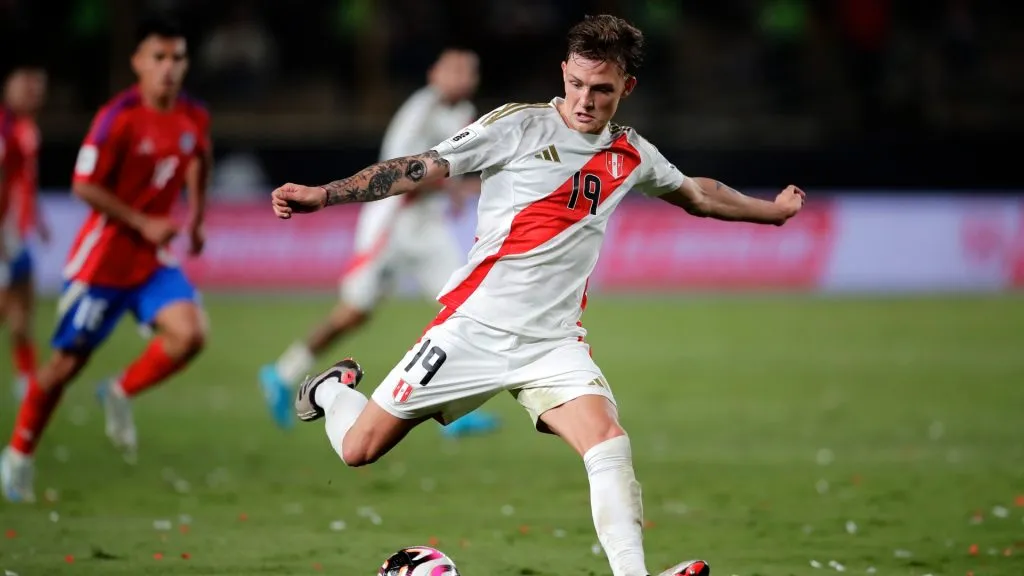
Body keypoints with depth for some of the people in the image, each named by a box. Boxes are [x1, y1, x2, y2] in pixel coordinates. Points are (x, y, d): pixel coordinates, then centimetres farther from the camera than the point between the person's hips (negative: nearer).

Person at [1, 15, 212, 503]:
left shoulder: (194, 118, -1)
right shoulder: (119, 117, -18)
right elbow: (84, 186, -17)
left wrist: (195, 218, 16)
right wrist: (142, 224, -19)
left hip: (154, 260, 5)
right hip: (103, 257, -5)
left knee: (190, 333, -20)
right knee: (67, 361, 4)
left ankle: (121, 394, 5)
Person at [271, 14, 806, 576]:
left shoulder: (631, 155, 7)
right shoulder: (518, 126, -8)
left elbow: (696, 193, 28)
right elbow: (421, 168, -9)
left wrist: (772, 210, 36)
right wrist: (323, 194, -16)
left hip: (553, 342, 3)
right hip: (474, 329, -3)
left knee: (608, 440, -24)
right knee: (359, 448, 2)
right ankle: (332, 389, 37)